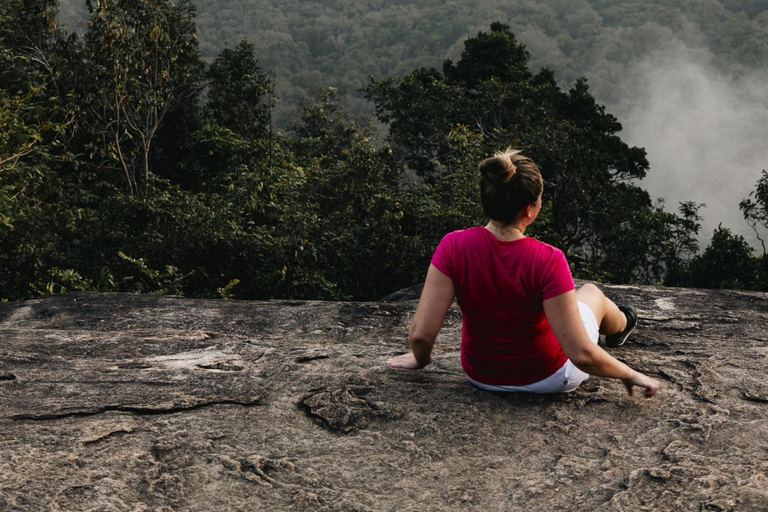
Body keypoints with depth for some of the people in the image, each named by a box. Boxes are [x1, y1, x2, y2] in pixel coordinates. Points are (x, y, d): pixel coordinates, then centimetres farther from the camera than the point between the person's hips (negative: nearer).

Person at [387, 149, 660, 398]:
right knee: (591, 291, 27)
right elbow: (581, 355, -30)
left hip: (480, 375, 3)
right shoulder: (548, 261, -32)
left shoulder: (453, 247, -25)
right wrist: (630, 375, -12)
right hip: (546, 379, -3)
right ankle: (619, 325, 64)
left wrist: (420, 359, 0)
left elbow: (420, 335, -23)